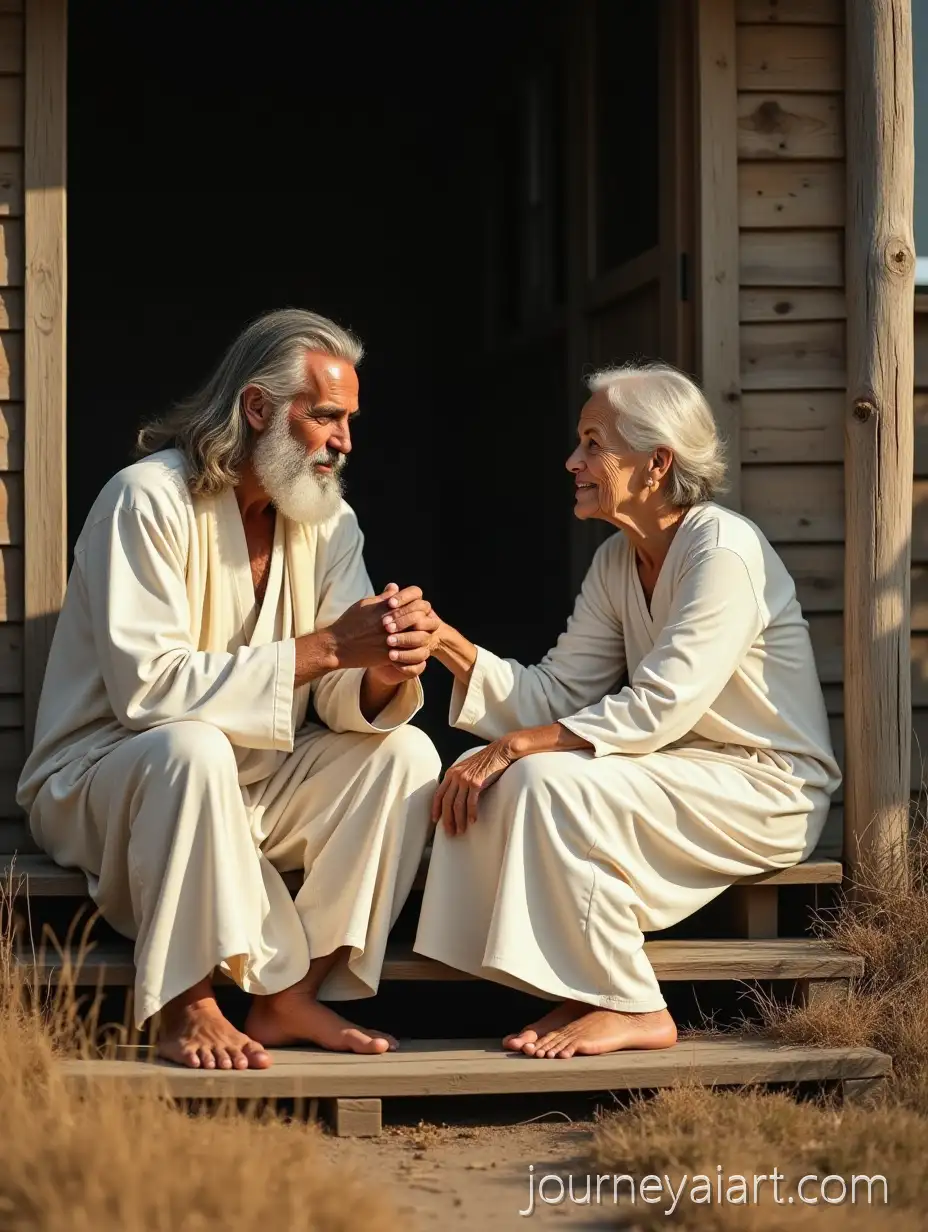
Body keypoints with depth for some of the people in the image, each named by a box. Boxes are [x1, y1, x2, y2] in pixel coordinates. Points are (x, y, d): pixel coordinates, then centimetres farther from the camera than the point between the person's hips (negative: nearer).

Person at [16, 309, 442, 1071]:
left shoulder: (329, 521, 3)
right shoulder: (150, 501, -18)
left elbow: (343, 701, -4)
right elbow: (146, 685, -29)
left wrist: (384, 676, -30)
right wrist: (324, 647, -32)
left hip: (249, 785, 7)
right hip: (102, 779, -7)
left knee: (403, 751, -13)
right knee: (192, 749, -38)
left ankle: (295, 995, -12)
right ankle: (186, 1008, -23)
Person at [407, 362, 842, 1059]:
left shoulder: (724, 550, -19)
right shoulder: (618, 562, 8)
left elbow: (657, 709, -26)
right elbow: (558, 693, 1)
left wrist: (516, 745, -26)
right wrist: (451, 647, -12)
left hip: (767, 790, -9)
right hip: (685, 773, 9)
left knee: (550, 781, -27)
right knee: (489, 776, -9)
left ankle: (634, 1010, -15)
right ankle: (584, 995, -5)